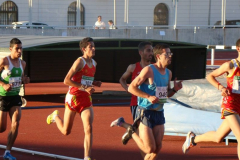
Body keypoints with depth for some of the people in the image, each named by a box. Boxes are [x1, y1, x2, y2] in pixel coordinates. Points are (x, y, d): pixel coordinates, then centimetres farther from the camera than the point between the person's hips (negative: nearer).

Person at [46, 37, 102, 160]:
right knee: (66, 131, 9)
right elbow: (66, 80, -19)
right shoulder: (80, 61, -14)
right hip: (74, 97, -6)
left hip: (86, 99, 6)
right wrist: (84, 87, -24)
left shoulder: (94, 63, 10)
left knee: (89, 129, -12)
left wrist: (94, 83, 5)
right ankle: (55, 116, 42)